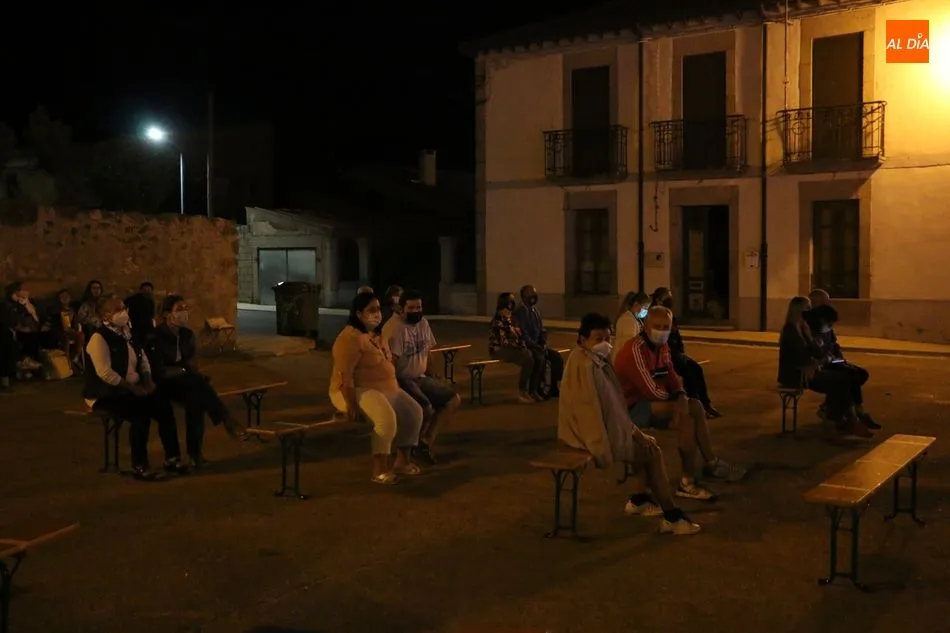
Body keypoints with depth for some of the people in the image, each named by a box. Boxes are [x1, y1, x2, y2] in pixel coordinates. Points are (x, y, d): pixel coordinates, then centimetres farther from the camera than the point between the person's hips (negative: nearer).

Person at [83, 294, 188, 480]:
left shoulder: (127, 333, 10)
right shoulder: (99, 338, -16)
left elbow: (143, 359, 17)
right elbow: (105, 373, -25)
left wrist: (147, 381, -1)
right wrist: (133, 387, -21)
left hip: (130, 390, 8)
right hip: (106, 394, -8)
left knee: (164, 407, -9)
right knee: (141, 415, -29)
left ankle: (172, 459, 1)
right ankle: (139, 467, -15)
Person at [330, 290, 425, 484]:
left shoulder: (376, 335, 12)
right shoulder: (351, 338, -20)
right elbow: (344, 375, -24)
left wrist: (395, 390, 18)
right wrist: (352, 405, -26)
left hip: (384, 388, 10)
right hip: (358, 390, -10)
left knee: (414, 411, 4)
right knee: (387, 417, -31)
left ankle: (402, 461, 13)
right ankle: (379, 470, -22)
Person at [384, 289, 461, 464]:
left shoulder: (423, 323, 8)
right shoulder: (394, 328, -19)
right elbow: (391, 362, -23)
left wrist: (427, 373, 15)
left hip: (420, 377, 9)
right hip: (401, 380, -9)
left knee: (454, 399, 1)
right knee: (426, 408, -31)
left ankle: (426, 440, -3)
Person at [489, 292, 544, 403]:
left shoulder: (511, 319, 14)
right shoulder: (498, 322, -14)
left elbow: (518, 336, 19)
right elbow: (504, 342, -22)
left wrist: (523, 346, 0)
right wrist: (520, 346, -16)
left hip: (512, 348, 8)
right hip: (499, 350, -8)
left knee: (539, 360, -13)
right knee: (528, 360, -30)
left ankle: (533, 391, -7)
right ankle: (522, 392, -19)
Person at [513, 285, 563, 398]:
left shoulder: (536, 311, 15)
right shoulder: (519, 312, -11)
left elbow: (543, 330, 18)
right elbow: (523, 334, -19)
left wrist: (544, 345, -1)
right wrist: (537, 347, -21)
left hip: (538, 345, 8)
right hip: (525, 347, -8)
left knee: (557, 356, -11)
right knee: (540, 358, -33)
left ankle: (553, 388, -5)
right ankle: (535, 390, -20)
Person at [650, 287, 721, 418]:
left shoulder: (670, 316, 14)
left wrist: (682, 352, 1)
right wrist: (677, 354, -18)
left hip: (675, 354, 8)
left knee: (696, 368, -14)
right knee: (688, 371, -26)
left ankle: (705, 404, -15)